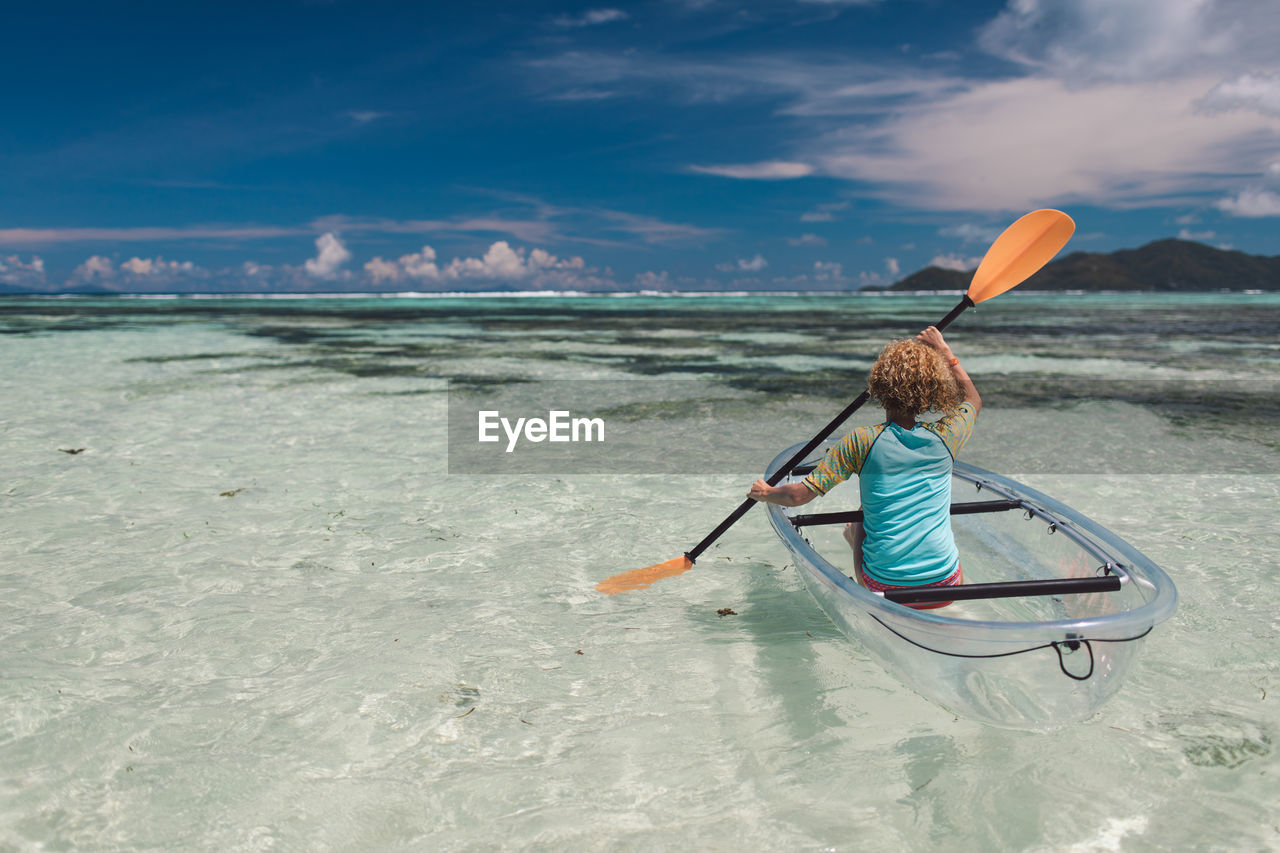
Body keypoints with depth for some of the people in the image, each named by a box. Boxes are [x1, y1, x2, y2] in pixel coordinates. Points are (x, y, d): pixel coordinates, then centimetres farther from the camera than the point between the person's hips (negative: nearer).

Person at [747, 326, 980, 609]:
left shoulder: (861, 442, -12)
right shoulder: (945, 437, -6)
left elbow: (799, 495, -9)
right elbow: (973, 399, 19)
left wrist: (766, 492, 11)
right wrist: (944, 350, 23)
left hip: (883, 585, -2)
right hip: (945, 587, 2)